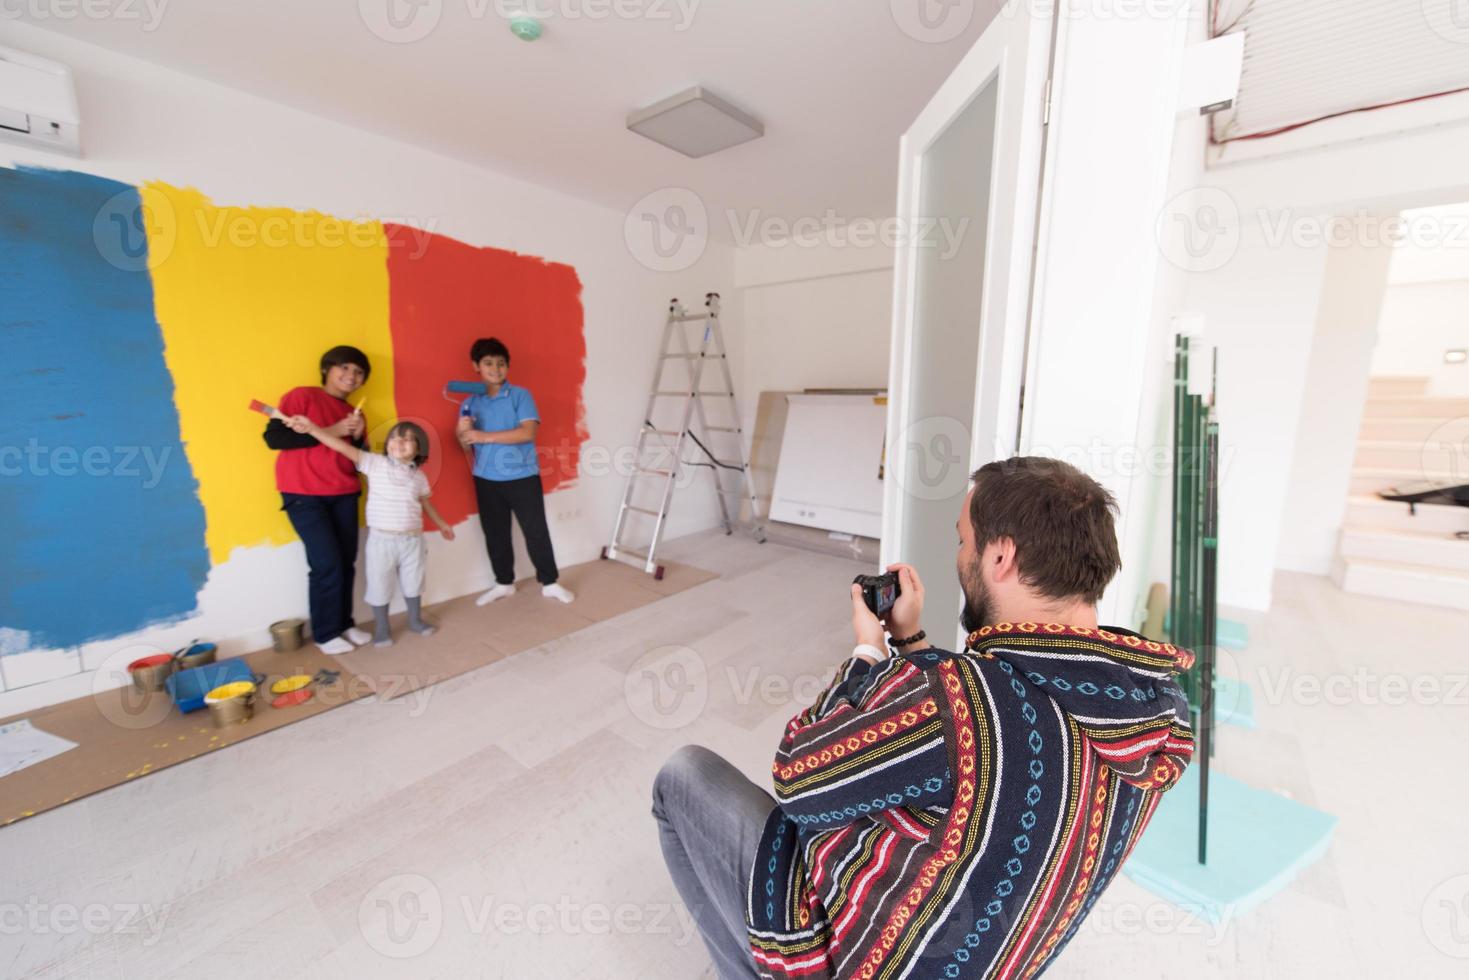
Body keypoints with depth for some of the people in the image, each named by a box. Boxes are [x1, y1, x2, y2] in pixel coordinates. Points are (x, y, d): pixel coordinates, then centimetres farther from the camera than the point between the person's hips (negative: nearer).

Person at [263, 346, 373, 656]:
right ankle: (325, 633, 10)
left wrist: (358, 437, -5)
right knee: (327, 564, -7)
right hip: (304, 496, -5)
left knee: (346, 562, 4)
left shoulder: (354, 413, 14)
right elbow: (273, 437, -12)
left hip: (343, 495, 5)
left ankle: (344, 623, 21)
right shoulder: (302, 396, -2)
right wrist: (329, 431, -16)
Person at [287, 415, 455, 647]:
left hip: (412, 539, 3)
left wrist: (440, 523, 26)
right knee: (379, 585, 8)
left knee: (413, 582, 18)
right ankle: (382, 628, 27)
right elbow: (344, 447, -16)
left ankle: (415, 619, 38)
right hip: (382, 539, -3)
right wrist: (312, 428, -26)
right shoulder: (375, 464, -6)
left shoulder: (418, 475, 5)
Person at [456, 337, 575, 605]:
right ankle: (504, 583, 30)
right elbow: (466, 446, 9)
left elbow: (527, 432, -19)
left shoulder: (520, 395, -5)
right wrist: (463, 435, -14)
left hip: (523, 477, -4)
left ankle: (550, 582, 17)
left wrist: (485, 436, -20)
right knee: (495, 534, 13)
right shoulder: (470, 403, 7)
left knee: (536, 531, 2)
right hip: (486, 480, 4)